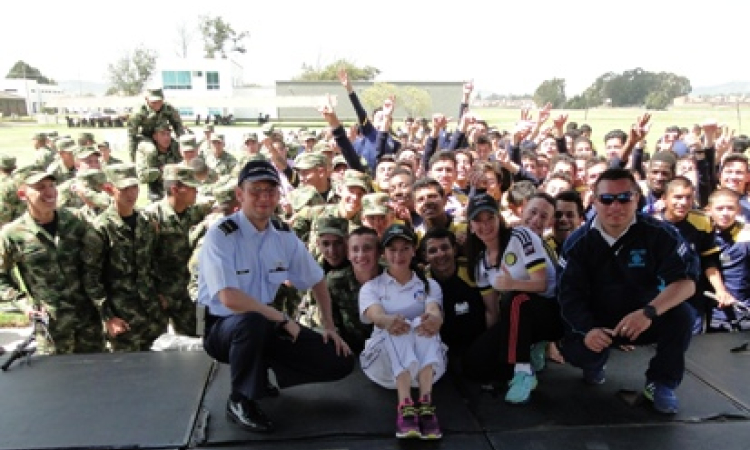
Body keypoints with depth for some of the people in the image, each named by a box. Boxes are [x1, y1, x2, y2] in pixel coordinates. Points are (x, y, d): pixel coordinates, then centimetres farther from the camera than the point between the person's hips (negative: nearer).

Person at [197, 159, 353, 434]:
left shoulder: (284, 235, -1)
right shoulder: (220, 235, -19)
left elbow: (316, 280, 12)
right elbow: (230, 298, -31)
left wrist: (329, 326, 7)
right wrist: (283, 320, -25)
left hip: (267, 322, 6)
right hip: (223, 326, -5)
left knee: (340, 362, -4)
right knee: (253, 321, -42)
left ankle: (260, 370, 14)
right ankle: (240, 401, -15)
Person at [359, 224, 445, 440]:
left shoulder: (429, 285, 13)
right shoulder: (371, 287, 9)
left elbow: (435, 313, -12)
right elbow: (376, 316, -15)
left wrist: (433, 321, -41)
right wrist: (389, 322, -43)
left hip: (427, 361, 1)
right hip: (384, 361, -1)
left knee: (424, 325, -31)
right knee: (396, 329, -33)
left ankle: (426, 404, -46)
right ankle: (405, 406, -50)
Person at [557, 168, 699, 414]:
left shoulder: (659, 233, -15)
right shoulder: (578, 242, -10)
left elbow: (686, 280, -22)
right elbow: (570, 294, -13)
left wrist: (649, 312, -39)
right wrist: (587, 329, -32)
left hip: (647, 318, 0)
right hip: (596, 320, 0)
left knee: (681, 315, -28)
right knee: (575, 351, -26)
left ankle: (661, 382, -3)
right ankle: (596, 362, 15)